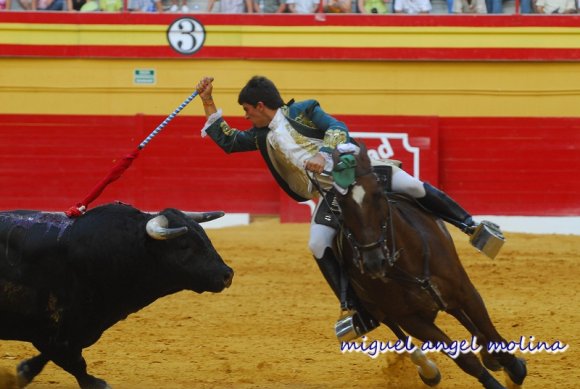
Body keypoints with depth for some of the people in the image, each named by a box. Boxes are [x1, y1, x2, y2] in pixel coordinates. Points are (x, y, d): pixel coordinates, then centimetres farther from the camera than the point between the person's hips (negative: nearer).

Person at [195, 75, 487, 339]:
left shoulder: (302, 112, 0)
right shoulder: (262, 136, 16)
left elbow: (338, 128, -10)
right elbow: (227, 140, 21)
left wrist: (323, 154, -28)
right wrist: (207, 101, 15)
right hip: (329, 194, 5)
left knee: (413, 187, -19)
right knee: (318, 246, -17)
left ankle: (469, 224, -2)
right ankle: (354, 308, -14)